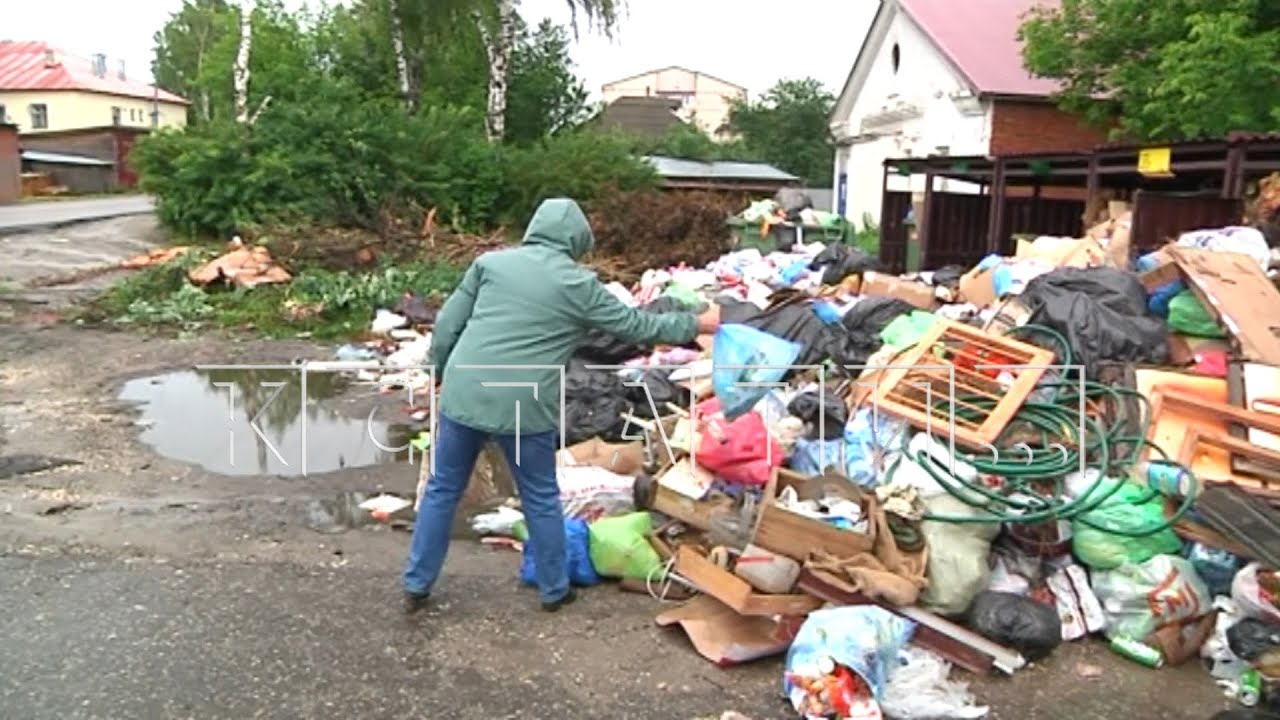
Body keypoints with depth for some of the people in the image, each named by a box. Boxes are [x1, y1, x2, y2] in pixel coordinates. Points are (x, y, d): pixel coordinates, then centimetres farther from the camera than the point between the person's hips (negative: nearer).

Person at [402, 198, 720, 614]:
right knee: (541, 499, 16)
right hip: (524, 407, -3)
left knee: (443, 490, 18)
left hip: (462, 394, 3)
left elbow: (447, 324, 7)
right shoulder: (579, 285, 0)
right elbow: (636, 326, 8)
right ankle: (554, 590, 29)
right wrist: (696, 324, 20)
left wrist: (442, 373, 21)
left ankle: (416, 586, 27)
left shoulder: (490, 262, 7)